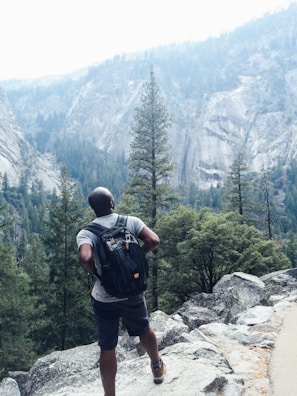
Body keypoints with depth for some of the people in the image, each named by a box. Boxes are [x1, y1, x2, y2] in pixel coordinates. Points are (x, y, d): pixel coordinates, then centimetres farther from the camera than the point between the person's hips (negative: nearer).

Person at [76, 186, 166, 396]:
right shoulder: (131, 221, -6)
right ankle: (157, 367, 51)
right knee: (144, 330, 29)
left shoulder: (86, 233, -12)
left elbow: (85, 259, -29)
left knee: (107, 348, 12)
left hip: (104, 299, -2)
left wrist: (96, 272, -8)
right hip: (133, 293, 2)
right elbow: (154, 240, -16)